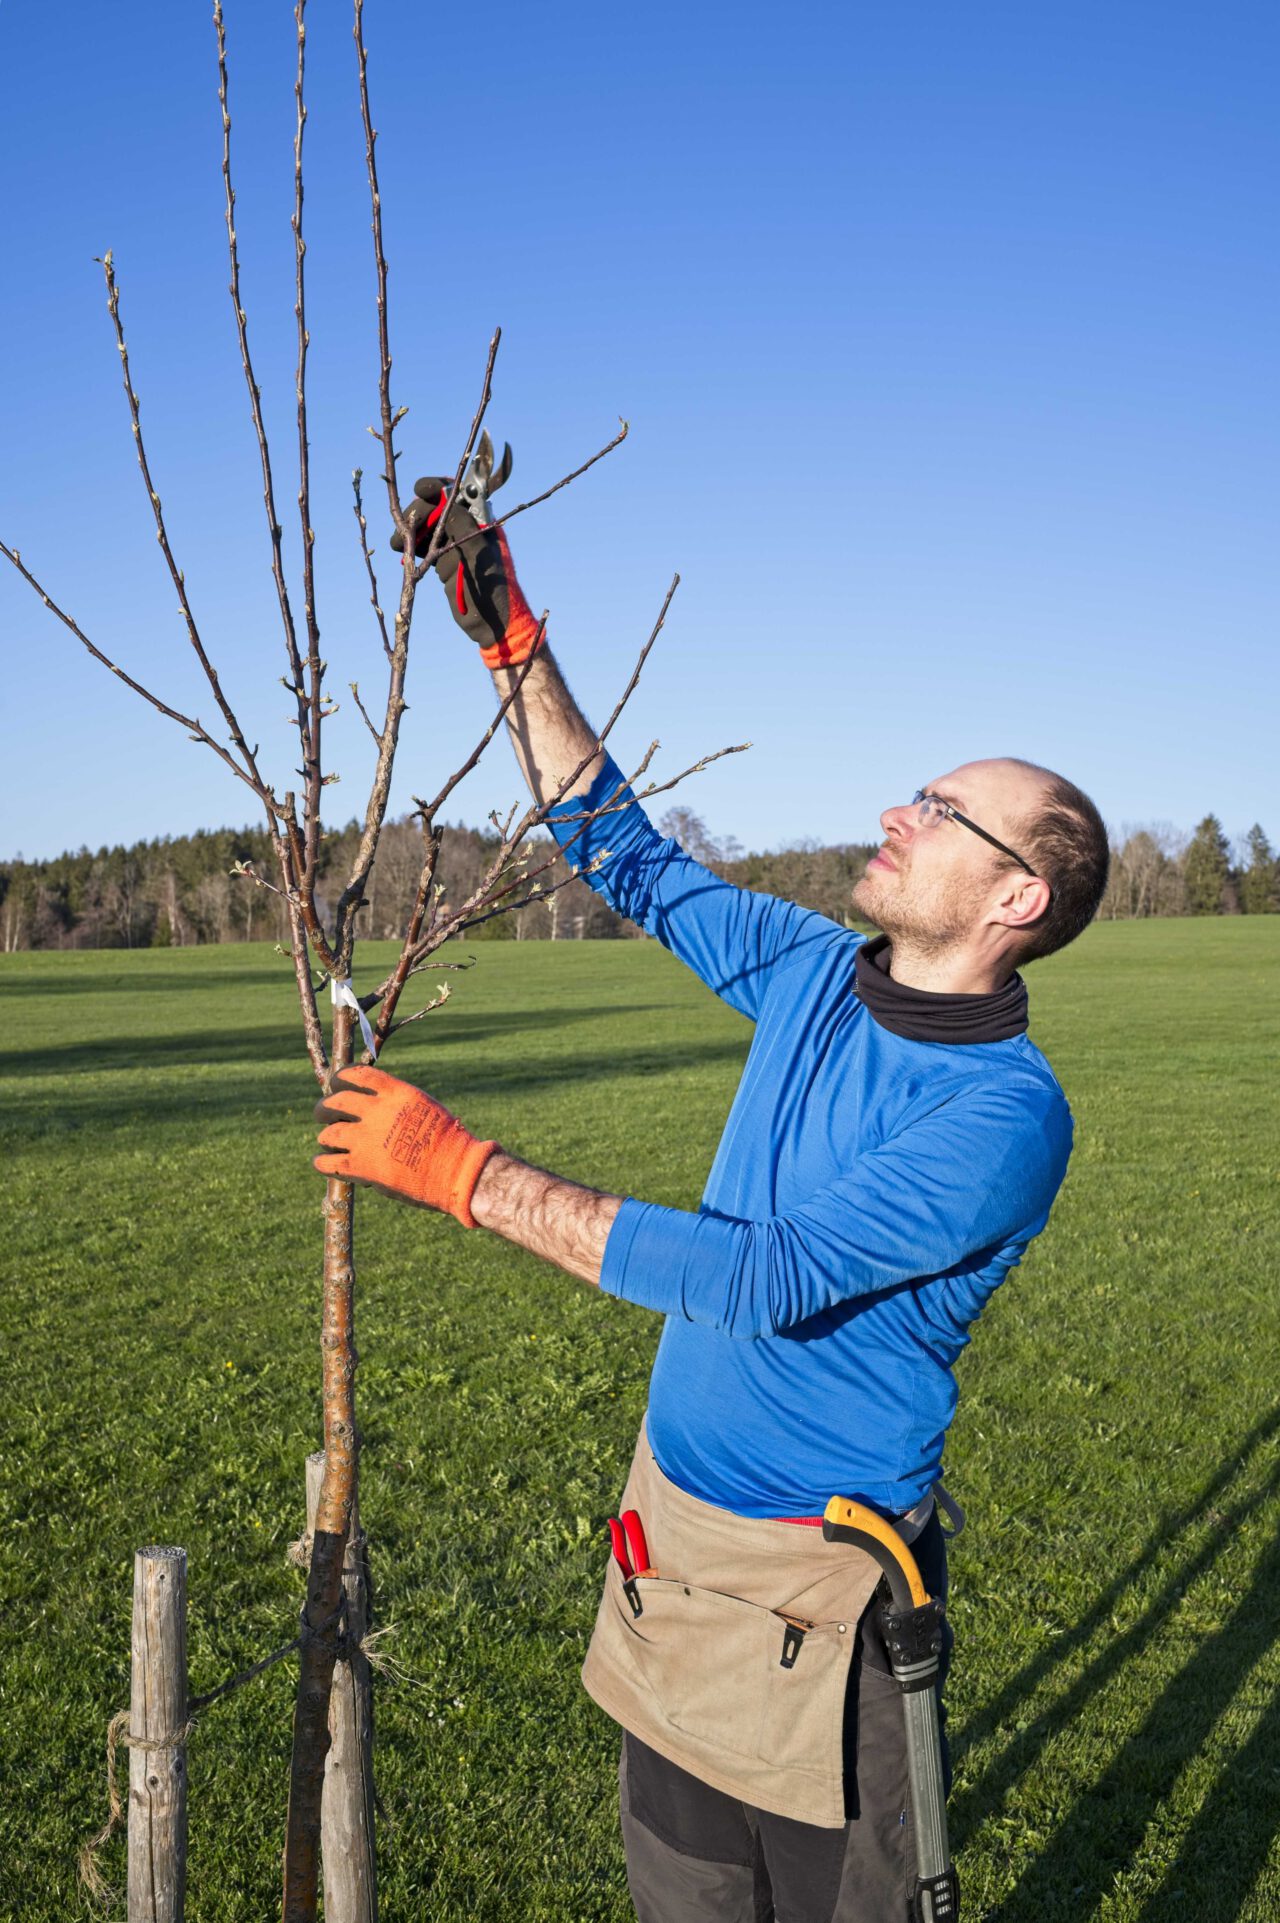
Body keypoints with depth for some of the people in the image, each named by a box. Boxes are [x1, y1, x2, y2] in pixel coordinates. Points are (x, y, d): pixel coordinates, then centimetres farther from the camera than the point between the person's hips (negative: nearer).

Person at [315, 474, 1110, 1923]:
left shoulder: (1007, 1119, -22)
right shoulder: (818, 974, 0)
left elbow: (764, 1278, -30)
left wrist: (464, 1171, -29)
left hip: (812, 1578, -6)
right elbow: (625, 854, 7)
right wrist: (511, 639, 0)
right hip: (671, 1517, 6)